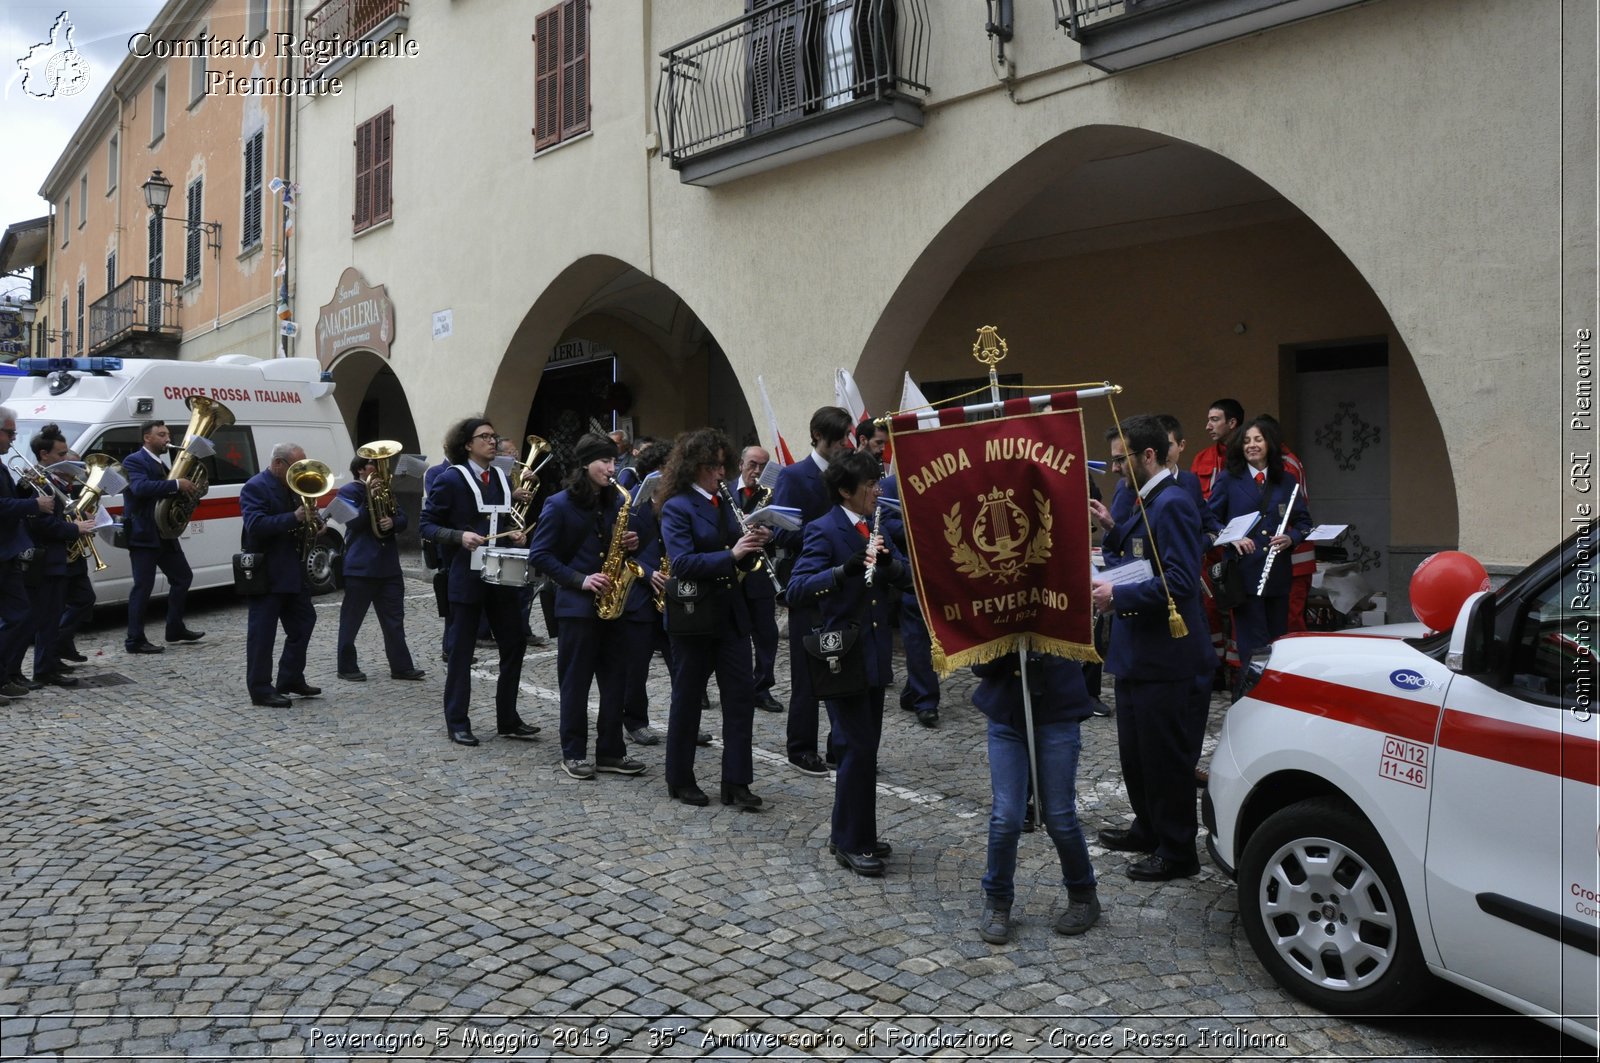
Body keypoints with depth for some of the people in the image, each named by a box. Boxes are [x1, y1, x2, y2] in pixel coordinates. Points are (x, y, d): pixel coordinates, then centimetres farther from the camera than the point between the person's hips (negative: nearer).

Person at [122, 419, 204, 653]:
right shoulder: (134, 461, -10)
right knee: (143, 586, -7)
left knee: (182, 577, 14)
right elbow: (140, 487, -29)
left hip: (165, 533, 9)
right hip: (143, 534, -9)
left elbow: (168, 492, 18)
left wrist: (190, 488, -2)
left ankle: (175, 629, 25)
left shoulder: (164, 462, 16)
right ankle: (135, 640, -1)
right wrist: (177, 484, -31)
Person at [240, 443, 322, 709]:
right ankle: (260, 690, 5)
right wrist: (294, 518, -30)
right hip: (266, 573, -9)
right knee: (262, 632, -2)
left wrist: (310, 521, -2)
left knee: (303, 623, 13)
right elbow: (255, 526, -25)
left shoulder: (292, 487, 13)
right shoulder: (255, 487, -12)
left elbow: (299, 520, 21)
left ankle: (291, 679, 24)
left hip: (293, 570, 9)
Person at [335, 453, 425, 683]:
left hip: (388, 566, 6)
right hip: (360, 566, -6)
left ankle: (401, 666, 9)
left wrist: (392, 522, -13)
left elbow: (403, 520, 9)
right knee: (351, 619, 2)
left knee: (394, 619, 6)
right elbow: (355, 523, -15)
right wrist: (370, 498, -20)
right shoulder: (349, 491, -2)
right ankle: (347, 668, 11)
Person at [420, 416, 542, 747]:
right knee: (460, 651, 2)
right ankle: (457, 723, 14)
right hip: (465, 576, -6)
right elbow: (427, 524, -7)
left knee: (514, 644, 6)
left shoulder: (502, 479, 12)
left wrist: (516, 535, 0)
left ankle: (507, 719, 18)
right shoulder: (451, 479, -7)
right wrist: (460, 536, -22)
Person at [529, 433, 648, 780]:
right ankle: (573, 753, 14)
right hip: (578, 602, -5)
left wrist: (630, 544, -6)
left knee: (616, 680, 7)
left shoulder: (618, 500, 7)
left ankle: (611, 751, 17)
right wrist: (580, 580, -17)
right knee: (576, 681, 3)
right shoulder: (560, 504, -7)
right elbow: (539, 554, -9)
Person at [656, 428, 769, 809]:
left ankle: (736, 782, 10)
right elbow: (682, 564, -21)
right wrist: (731, 554, -28)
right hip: (693, 616, -6)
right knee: (688, 697, 6)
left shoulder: (724, 503, 11)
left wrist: (752, 546, -6)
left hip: (730, 612, 6)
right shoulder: (677, 507, -10)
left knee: (741, 693, 2)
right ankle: (680, 781, 21)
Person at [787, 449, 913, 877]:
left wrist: (889, 562, -14)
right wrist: (845, 570, -35)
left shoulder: (872, 528, 11)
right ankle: (850, 842, 9)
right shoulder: (824, 530, -12)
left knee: (865, 748, 14)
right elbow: (797, 589, -23)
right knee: (858, 748, -4)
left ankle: (856, 833, 27)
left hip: (874, 653, 8)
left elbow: (904, 580, 8)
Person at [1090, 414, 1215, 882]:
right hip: (1138, 654, 10)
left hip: (1167, 661, -10)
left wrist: (1119, 596, -22)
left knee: (1167, 759, 4)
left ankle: (1176, 852, 19)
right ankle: (1149, 829, 39)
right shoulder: (1146, 503, 12)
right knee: (1136, 753, 22)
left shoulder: (1172, 504, -19)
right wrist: (1107, 580, 7)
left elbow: (1179, 581, -27)